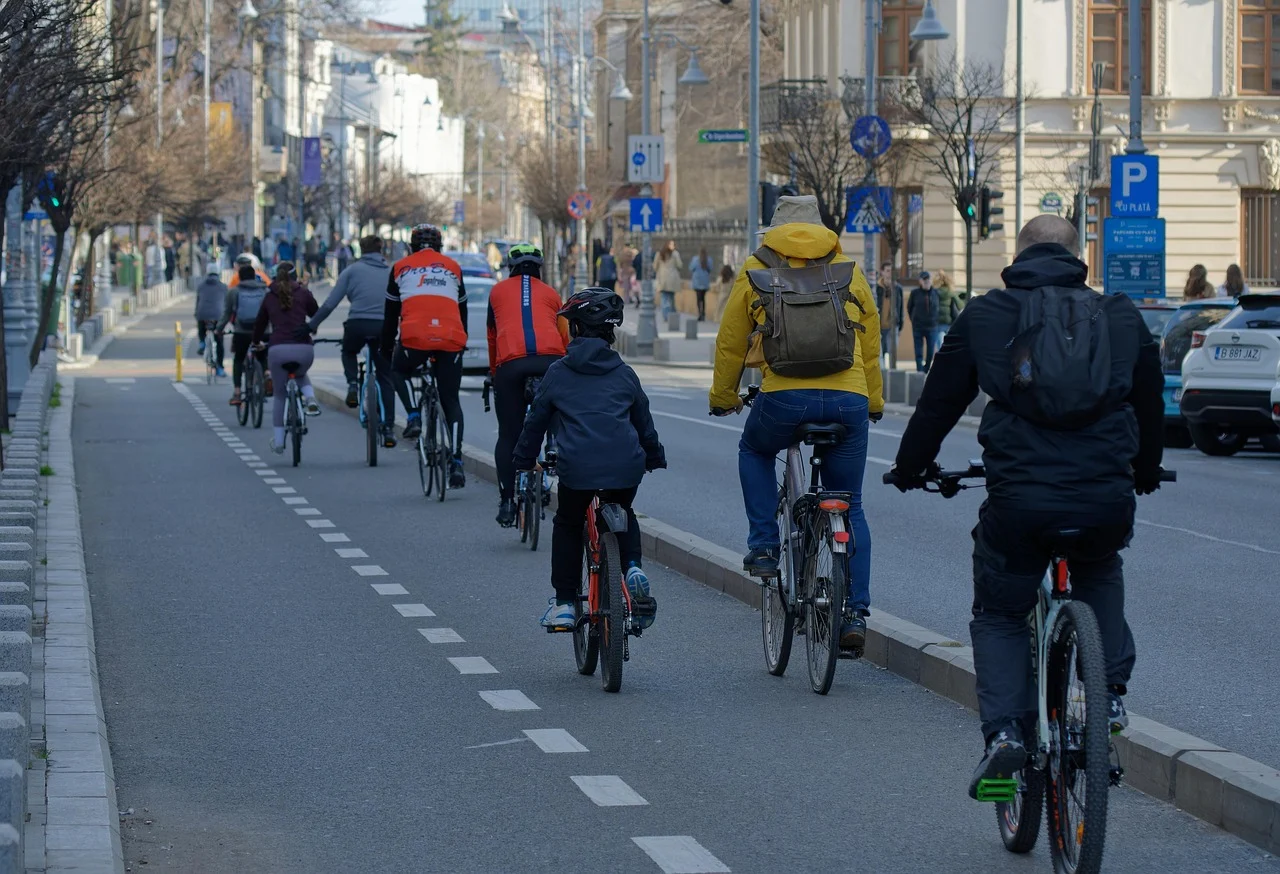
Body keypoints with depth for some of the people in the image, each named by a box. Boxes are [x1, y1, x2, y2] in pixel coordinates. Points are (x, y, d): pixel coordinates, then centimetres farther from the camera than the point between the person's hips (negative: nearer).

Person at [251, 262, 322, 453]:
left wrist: (256, 342, 42)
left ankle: (277, 441, 19)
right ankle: (310, 399, 2)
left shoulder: (270, 297, 15)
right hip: (303, 349, 0)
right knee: (300, 375, 34)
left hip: (277, 350, 0)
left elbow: (260, 323, 25)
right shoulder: (303, 293, 9)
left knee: (280, 394, 19)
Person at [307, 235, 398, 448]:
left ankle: (353, 384, 6)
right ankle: (389, 428, 5)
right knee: (385, 379, 12)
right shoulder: (392, 272, 18)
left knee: (348, 353, 33)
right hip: (383, 327, 1)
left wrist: (311, 326, 11)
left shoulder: (353, 270, 11)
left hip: (357, 324, -1)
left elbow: (330, 303, 5)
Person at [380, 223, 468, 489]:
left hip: (415, 337, -2)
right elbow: (462, 312, 28)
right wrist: (461, 345, 39)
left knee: (399, 371, 30)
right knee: (451, 401, 11)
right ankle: (456, 463, 1)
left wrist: (385, 350, 31)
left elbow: (390, 315, 22)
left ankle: (413, 416, 6)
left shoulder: (402, 267, 18)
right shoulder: (452, 267, 22)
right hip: (450, 339, 2)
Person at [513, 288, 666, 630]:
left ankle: (564, 603, 18)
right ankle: (632, 566, 5)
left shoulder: (558, 373, 9)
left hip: (577, 469, -2)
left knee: (567, 525, 22)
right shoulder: (624, 374, 16)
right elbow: (644, 423, 27)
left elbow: (536, 420, 17)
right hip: (626, 467, 2)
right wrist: (655, 457, 44)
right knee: (623, 515, 31)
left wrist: (524, 459, 32)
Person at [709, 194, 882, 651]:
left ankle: (764, 545, 19)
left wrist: (723, 398, 33)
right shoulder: (849, 270, 19)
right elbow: (871, 343, 25)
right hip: (848, 399, 2)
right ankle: (855, 613, 5)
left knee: (755, 451, 32)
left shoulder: (756, 270, 13)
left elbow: (730, 344, 18)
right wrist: (874, 402, 38)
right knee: (850, 508, 13)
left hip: (784, 396, -2)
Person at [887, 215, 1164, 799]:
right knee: (1099, 578, 34)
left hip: (1019, 497, -2)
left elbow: (938, 403, 14)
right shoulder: (1122, 317, 14)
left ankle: (1005, 730, -2)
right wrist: (1145, 475, 44)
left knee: (1000, 616, 17)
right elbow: (1150, 406, 26)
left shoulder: (983, 317, 8)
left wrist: (909, 468, 32)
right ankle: (1110, 694, 19)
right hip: (1107, 498, 2)